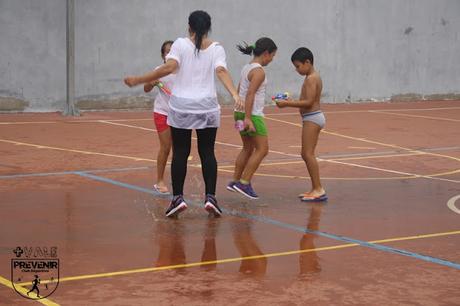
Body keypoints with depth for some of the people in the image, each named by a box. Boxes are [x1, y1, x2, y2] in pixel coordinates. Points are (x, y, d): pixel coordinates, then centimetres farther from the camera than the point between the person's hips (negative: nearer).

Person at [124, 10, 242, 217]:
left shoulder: (180, 44, -1)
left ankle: (177, 198, 4)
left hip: (181, 107, -1)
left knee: (180, 153, 5)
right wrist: (235, 94, -23)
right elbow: (221, 71, -12)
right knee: (207, 153, 8)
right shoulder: (216, 48, 4)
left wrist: (138, 80, -11)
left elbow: (169, 67, -14)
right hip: (207, 107, 1)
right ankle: (210, 197, 3)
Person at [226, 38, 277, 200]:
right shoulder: (259, 71, -15)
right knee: (262, 149, -2)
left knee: (248, 149, 19)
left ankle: (235, 181, 22)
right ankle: (244, 183, -3)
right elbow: (250, 94, -23)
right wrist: (248, 118, -25)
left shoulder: (246, 68, 12)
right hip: (252, 115, -9)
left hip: (241, 113, 9)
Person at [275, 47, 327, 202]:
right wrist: (292, 102, 10)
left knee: (308, 154, -11)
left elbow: (309, 102, -23)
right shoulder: (313, 77, 16)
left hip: (312, 118, -11)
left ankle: (319, 190, -12)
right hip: (312, 118, 11)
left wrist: (288, 104, -20)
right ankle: (315, 189, 16)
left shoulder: (311, 79, -15)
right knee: (306, 154, 13)